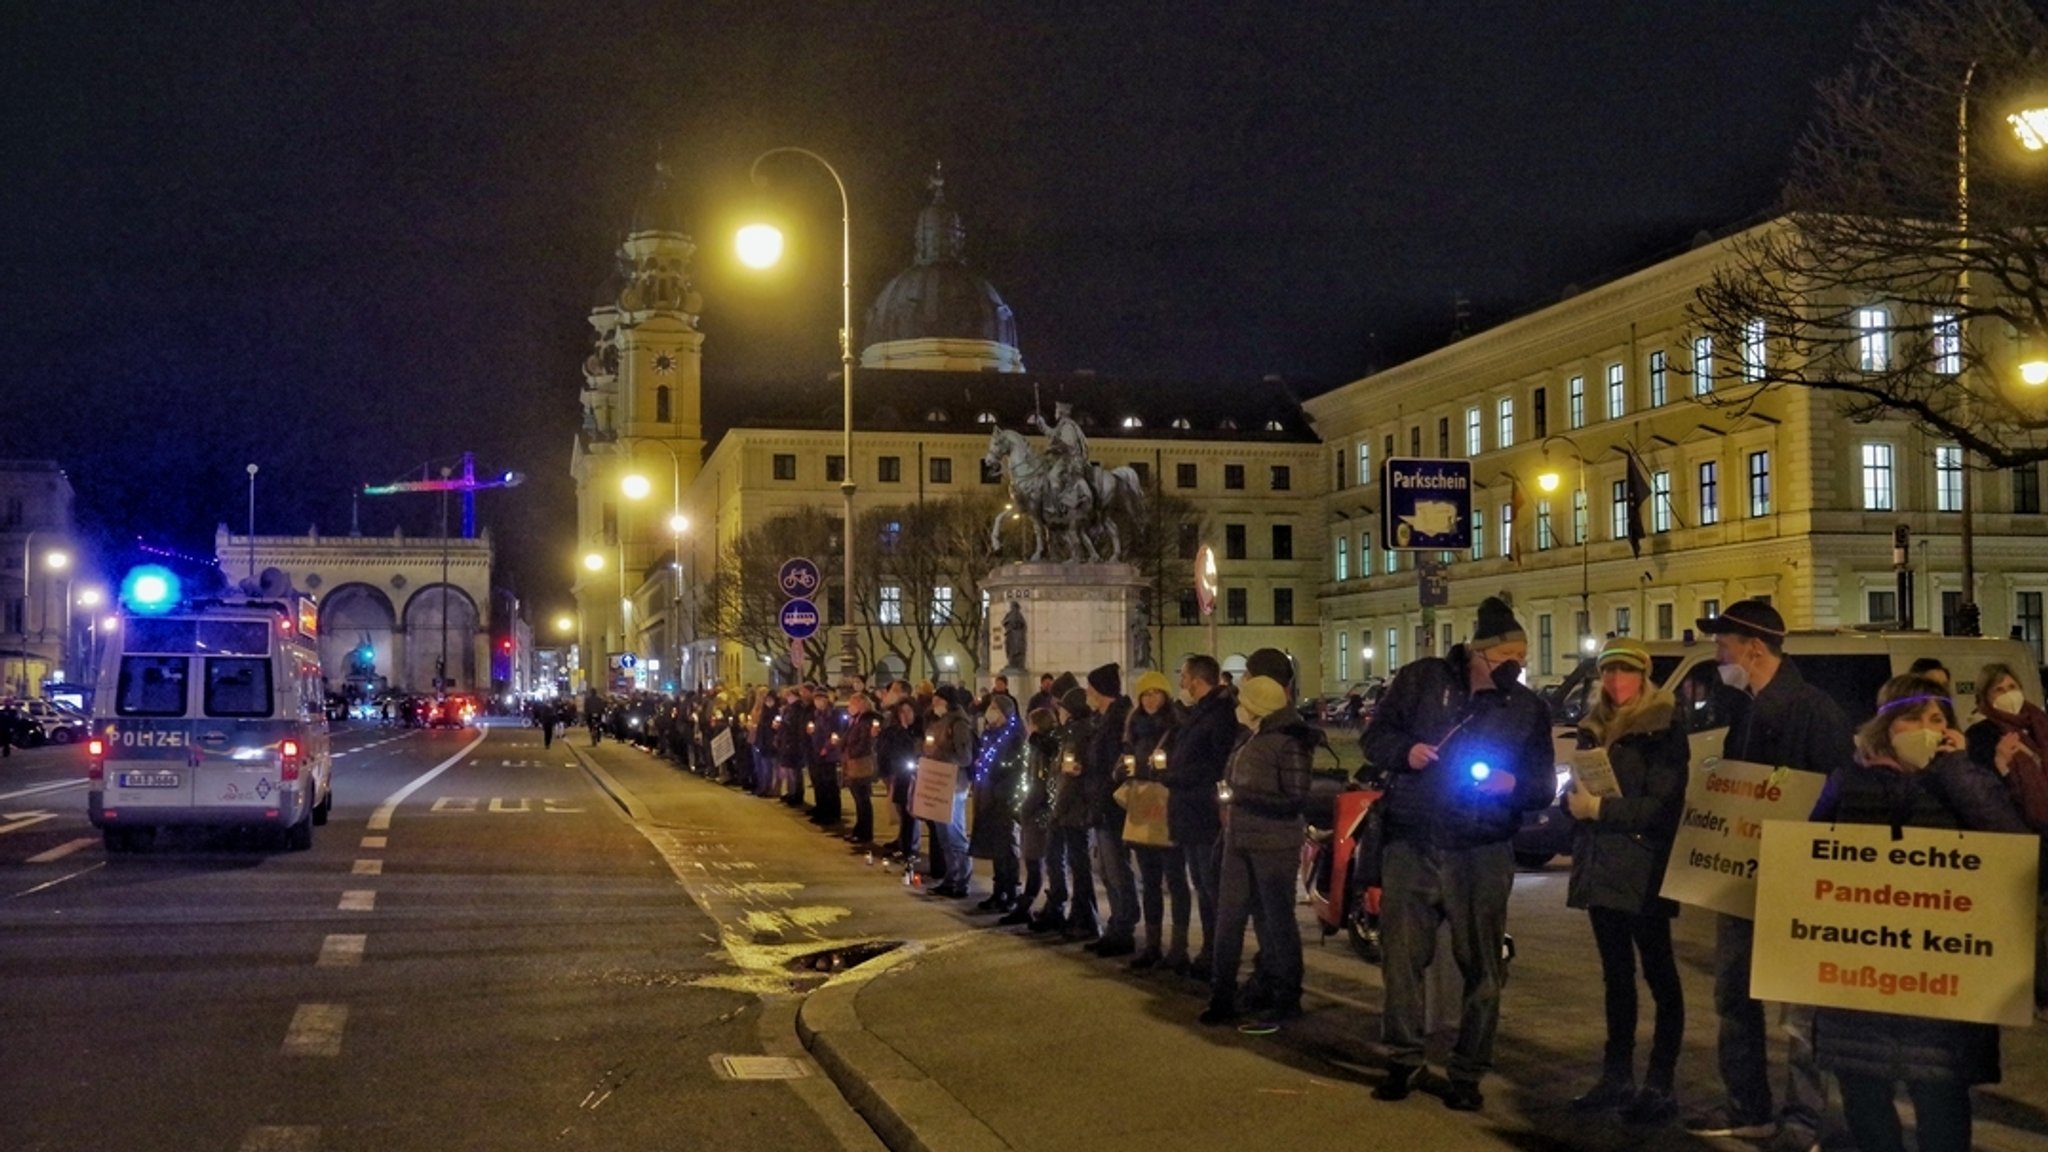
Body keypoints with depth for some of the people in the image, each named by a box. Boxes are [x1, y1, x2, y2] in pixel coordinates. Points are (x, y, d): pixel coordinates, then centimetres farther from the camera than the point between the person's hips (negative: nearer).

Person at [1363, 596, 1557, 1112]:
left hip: (1483, 854, 1)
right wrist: (1405, 751, -16)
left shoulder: (1527, 707, 6)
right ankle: (1403, 1059, 17)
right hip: (1412, 843, -1)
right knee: (1401, 955, 3)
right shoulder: (1422, 680, 3)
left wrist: (1514, 784, -15)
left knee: (1481, 967, 4)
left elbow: (1545, 784, 7)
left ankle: (1468, 1074, 15)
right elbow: (1375, 737, 5)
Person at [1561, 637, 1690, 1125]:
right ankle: (1616, 1077, 18)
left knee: (1659, 975, -1)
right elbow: (1577, 790, 17)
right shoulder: (1593, 728, 13)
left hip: (1642, 871, -7)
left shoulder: (1663, 730, -6)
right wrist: (1575, 801, -5)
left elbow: (1661, 806, -14)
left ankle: (1660, 1087, 1)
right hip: (1600, 867, 7)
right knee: (1616, 974, 12)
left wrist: (1599, 807, -17)